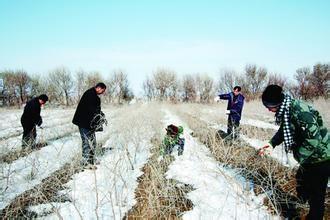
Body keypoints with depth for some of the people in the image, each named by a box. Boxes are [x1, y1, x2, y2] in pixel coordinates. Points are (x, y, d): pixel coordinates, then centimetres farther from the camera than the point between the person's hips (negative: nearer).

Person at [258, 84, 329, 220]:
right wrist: (271, 144, 0)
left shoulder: (300, 112, -32)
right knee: (301, 178, 28)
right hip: (309, 158, 10)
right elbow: (283, 131, 13)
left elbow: (313, 139, -31)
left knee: (316, 194, 1)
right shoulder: (286, 111, -2)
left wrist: (299, 156, -22)